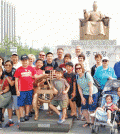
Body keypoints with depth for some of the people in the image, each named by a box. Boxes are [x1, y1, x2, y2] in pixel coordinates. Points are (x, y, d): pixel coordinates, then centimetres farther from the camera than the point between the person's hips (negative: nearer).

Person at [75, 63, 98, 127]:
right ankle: (88, 121, 24)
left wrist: (90, 97, -16)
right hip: (84, 94, 6)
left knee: (91, 110, -3)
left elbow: (91, 86, -16)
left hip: (92, 93, -5)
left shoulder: (87, 74, -16)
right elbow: (79, 88, 5)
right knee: (84, 109, 4)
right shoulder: (77, 76, 1)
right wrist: (82, 97, 0)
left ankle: (93, 122, 16)